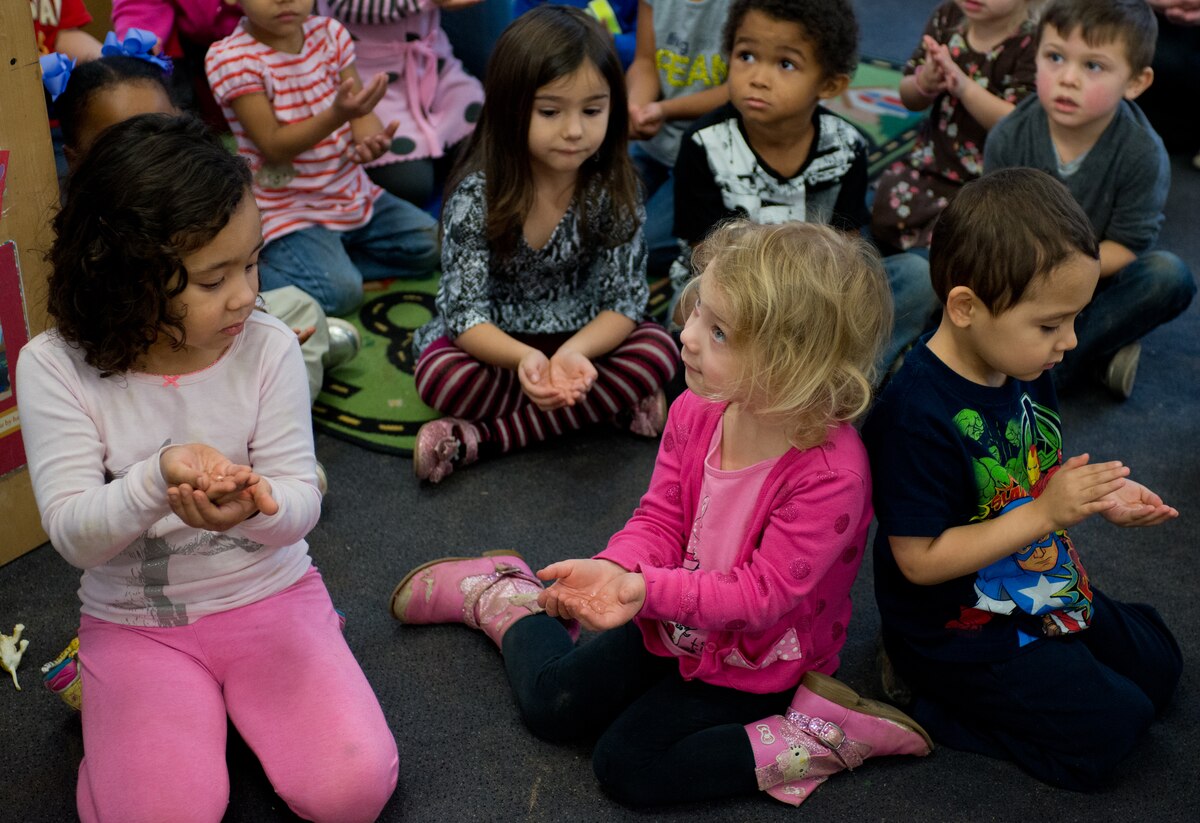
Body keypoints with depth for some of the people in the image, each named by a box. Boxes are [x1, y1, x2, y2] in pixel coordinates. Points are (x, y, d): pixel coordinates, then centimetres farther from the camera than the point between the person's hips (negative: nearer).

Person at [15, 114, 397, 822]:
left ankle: (233, 695, 12)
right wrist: (157, 479, -39)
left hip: (269, 593, 1)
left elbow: (302, 502, -13)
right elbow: (73, 535, -18)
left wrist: (256, 506, -38)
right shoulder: (56, 368, -14)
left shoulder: (268, 347, -12)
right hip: (136, 622, -1)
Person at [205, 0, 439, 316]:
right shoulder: (231, 57, -17)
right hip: (288, 210, -7)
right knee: (339, 291, -26)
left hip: (352, 192, 7)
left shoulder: (331, 33, 1)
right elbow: (274, 147, -21)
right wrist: (337, 114, -37)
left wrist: (370, 139, -29)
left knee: (430, 245, 3)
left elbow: (362, 114, -3)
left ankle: (330, 258, 4)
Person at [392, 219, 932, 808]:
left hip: (755, 661, -5)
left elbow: (763, 591, -30)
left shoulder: (831, 473, -33)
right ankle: (506, 597, 33)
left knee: (626, 764, -15)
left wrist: (646, 590, -39)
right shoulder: (695, 411, -14)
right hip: (675, 620, 5)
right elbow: (661, 519, -8)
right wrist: (615, 570, -29)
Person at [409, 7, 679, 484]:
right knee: (440, 374, -32)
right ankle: (612, 404, -21)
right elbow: (465, 312, -20)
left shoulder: (613, 191, -13)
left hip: (581, 340, 3)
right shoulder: (477, 195, -19)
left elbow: (623, 301, -13)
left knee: (658, 349, -25)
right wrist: (524, 358, -41)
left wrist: (575, 351, -34)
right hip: (493, 343, -3)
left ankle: (479, 439, -27)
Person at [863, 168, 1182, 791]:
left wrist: (1097, 495, -9)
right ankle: (931, 705, 3)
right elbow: (920, 560, -28)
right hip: (955, 625, -9)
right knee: (1104, 733, -11)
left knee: (1158, 666, 19)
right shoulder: (916, 415, -32)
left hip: (1042, 591, 9)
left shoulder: (1025, 368, -4)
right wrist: (1047, 513, -31)